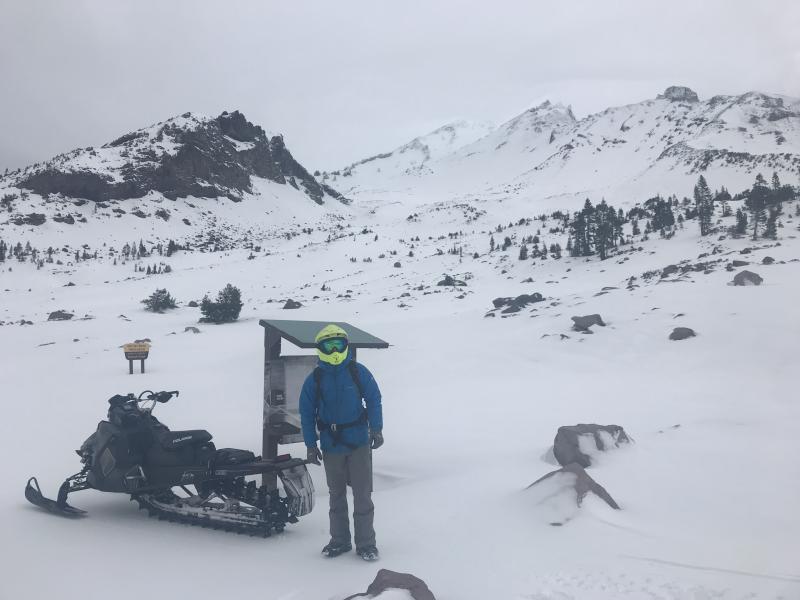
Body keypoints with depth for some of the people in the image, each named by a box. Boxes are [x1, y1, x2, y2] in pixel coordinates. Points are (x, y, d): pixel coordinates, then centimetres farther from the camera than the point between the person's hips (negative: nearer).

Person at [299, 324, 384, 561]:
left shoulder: (358, 372, -4)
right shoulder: (314, 379, -1)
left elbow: (373, 399, 1)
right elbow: (307, 413, 4)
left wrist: (376, 429, -8)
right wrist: (310, 445, 1)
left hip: (359, 443, -1)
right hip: (331, 446, 2)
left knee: (362, 494, 1)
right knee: (337, 495, 13)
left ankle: (366, 542, 11)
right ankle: (339, 540, 24)